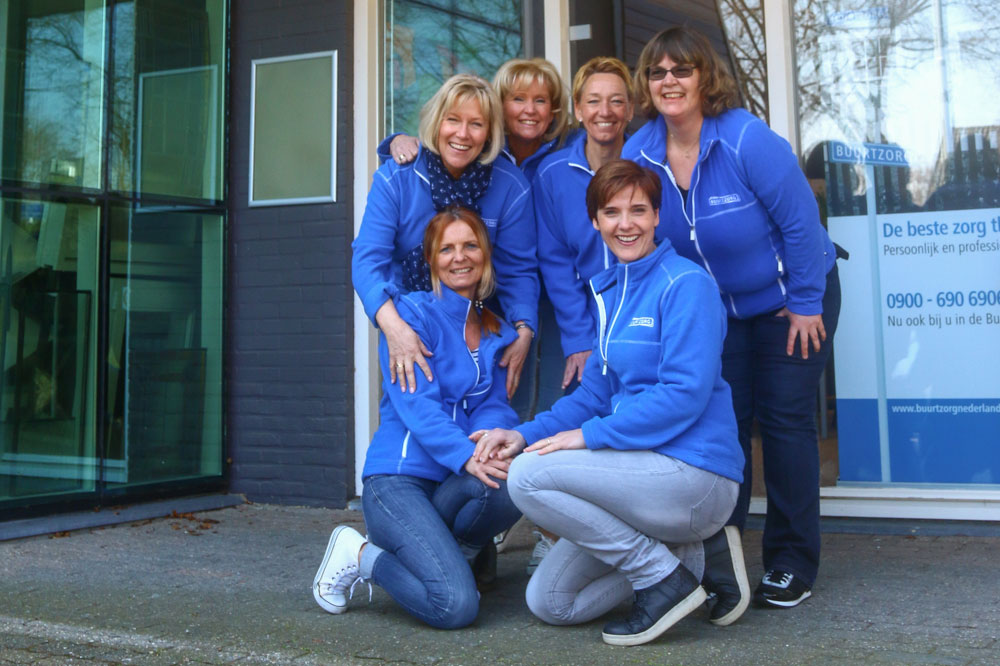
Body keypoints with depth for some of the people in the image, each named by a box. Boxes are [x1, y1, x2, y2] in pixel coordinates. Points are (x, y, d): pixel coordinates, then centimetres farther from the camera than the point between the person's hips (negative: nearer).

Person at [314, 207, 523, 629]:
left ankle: (453, 552, 1)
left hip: (453, 484, 6)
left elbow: (494, 406, 4)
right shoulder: (411, 314, -6)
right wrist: (467, 457, -33)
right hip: (398, 479, -6)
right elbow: (416, 405, -17)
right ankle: (361, 556, 4)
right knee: (456, 605, -22)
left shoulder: (496, 333, 14)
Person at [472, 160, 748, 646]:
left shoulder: (685, 283, -11)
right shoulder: (609, 290, 14)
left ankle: (667, 578, -10)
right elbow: (597, 393, 13)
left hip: (696, 475, -9)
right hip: (645, 471, 9)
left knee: (527, 476, -22)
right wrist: (525, 434, -2)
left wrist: (589, 436, -19)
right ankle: (697, 555, 12)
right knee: (549, 603, 6)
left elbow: (685, 394, -20)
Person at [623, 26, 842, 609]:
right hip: (716, 309, 4)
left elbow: (800, 220, -20)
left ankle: (793, 564, 9)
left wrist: (805, 303, -15)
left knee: (785, 420, -3)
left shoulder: (748, 140, -24)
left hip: (791, 300, -4)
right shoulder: (639, 154, -10)